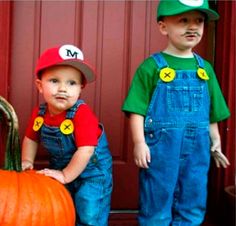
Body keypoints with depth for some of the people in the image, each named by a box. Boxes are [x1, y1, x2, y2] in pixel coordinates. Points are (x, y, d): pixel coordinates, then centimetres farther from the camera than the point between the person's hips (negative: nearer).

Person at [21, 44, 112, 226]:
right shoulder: (40, 113, -8)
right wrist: (27, 161, -4)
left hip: (91, 172, -6)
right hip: (60, 170, 6)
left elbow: (86, 150, -30)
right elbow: (31, 138, 9)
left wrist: (66, 175, -27)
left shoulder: (82, 114, -27)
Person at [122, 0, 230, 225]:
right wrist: (139, 142, -15)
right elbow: (137, 110, -9)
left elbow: (211, 113, 15)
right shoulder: (152, 66, -7)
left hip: (197, 148, 5)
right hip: (161, 146, -5)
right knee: (156, 207, 8)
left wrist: (215, 143, 15)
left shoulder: (205, 69, 8)